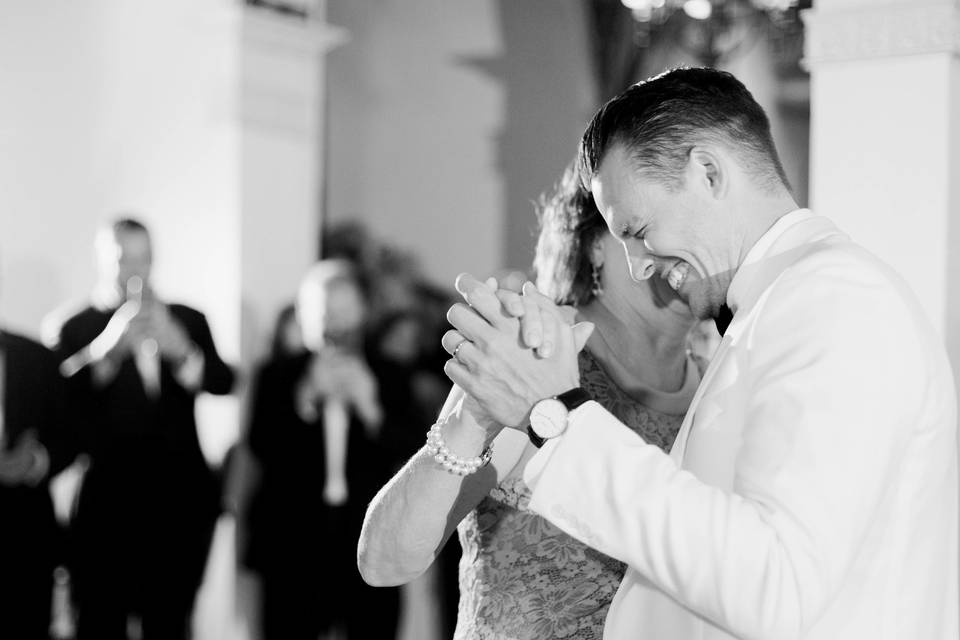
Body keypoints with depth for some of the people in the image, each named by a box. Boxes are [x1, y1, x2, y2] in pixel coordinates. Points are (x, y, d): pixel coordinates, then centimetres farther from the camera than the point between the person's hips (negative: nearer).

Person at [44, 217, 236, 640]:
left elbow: (223, 382, -4)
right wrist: (110, 348, -29)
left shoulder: (187, 321, 11)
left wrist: (180, 351, -23)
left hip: (178, 500, 3)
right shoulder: (73, 328, -1)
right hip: (108, 499, -3)